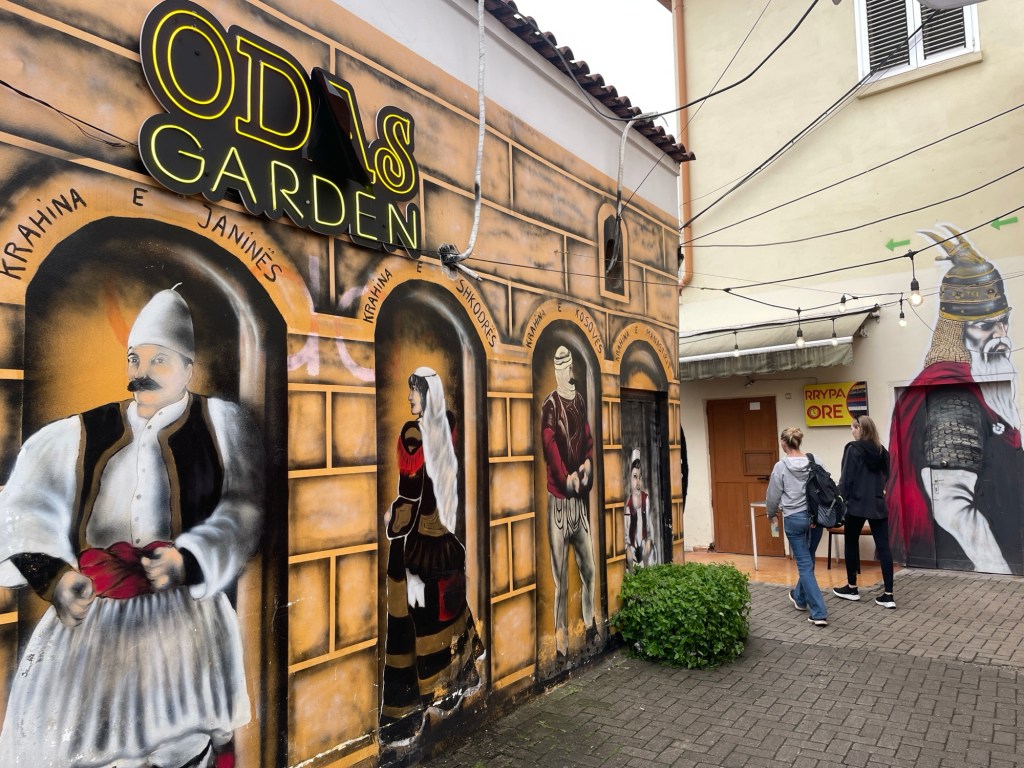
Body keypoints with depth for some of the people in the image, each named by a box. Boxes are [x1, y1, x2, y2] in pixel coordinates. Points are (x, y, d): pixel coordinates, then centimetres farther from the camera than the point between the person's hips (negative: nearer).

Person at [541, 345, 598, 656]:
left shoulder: (580, 401, 12)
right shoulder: (550, 406, -10)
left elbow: (588, 438, 14)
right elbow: (550, 446, -17)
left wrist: (588, 464, -3)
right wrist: (567, 478, -21)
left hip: (581, 498, 6)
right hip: (559, 499, -6)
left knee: (589, 569, 15)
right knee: (561, 578, 1)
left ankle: (590, 625, 32)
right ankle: (561, 636, 13)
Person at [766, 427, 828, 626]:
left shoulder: (781, 466, -10)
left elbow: (773, 496, -2)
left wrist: (771, 514, 16)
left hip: (794, 519, -4)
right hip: (815, 517, 4)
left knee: (804, 564, 3)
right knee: (807, 560, 21)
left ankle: (819, 613, -1)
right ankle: (799, 597, 40)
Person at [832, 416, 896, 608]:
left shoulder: (853, 448, -10)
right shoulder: (881, 451, 8)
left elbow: (846, 478, -13)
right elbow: (885, 476, 15)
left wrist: (840, 500, -8)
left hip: (857, 504, -5)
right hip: (878, 505, 5)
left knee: (851, 543, 11)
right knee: (883, 547, 2)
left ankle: (852, 588, 21)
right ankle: (888, 595, 1)